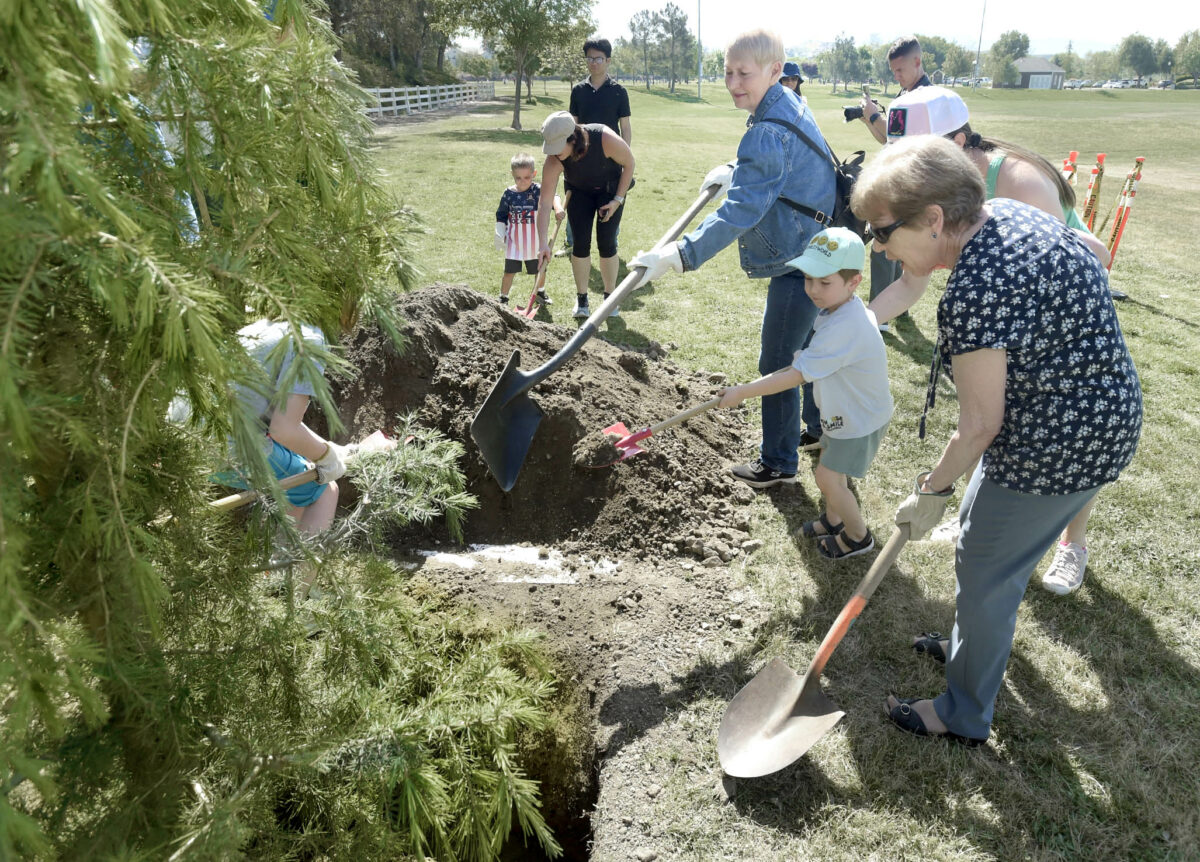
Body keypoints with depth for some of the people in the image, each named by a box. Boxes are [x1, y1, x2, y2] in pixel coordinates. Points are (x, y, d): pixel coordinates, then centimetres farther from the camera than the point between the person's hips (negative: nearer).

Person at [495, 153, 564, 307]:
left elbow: (552, 196, -30)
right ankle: (503, 297, 17)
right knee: (509, 271, 2)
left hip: (534, 241, 0)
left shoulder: (538, 190, -12)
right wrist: (500, 234, -2)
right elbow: (501, 215, 4)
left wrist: (558, 208, -51)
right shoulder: (508, 193, -6)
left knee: (539, 269, 18)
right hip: (514, 241, 0)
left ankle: (540, 292, 42)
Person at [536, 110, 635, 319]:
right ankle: (581, 298, 10)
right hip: (578, 191, 2)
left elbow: (629, 164, -16)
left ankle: (610, 297, 9)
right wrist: (542, 244, -33)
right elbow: (545, 202, -28)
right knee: (581, 243, -6)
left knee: (606, 243, -9)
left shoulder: (606, 140, -36)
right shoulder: (553, 161, -30)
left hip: (611, 189, -2)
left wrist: (618, 200, -18)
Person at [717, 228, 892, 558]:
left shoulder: (843, 327, -37)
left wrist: (742, 392, -30)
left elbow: (796, 376, -34)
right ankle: (833, 518, 46)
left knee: (828, 477, -1)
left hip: (861, 420, -10)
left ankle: (858, 536, 22)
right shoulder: (838, 308, -5)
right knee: (829, 467, 23)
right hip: (844, 411, 10)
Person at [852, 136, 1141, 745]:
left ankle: (964, 717, 27)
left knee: (984, 575, 6)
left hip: (1058, 446, -10)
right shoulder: (1003, 213, -2)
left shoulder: (973, 295, -32)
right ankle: (972, 647, 50)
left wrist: (932, 492, -6)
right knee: (983, 536, 26)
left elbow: (980, 426, -23)